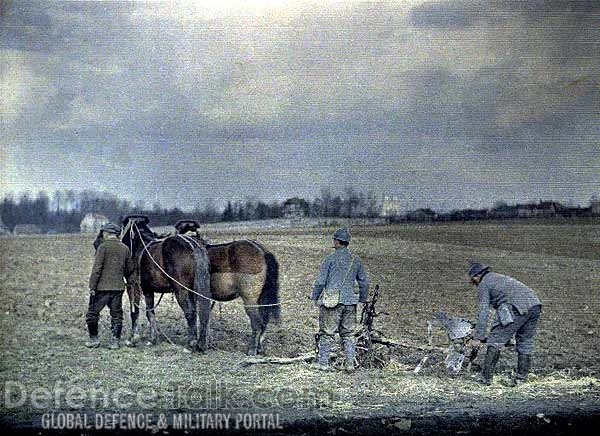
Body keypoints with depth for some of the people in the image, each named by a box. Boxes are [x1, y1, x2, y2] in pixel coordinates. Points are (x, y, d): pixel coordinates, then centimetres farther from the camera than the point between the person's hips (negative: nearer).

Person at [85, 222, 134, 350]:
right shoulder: (125, 248, 7)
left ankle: (94, 339, 11)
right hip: (118, 287, 5)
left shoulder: (103, 246, -10)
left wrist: (92, 286, -11)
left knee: (92, 313, 8)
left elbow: (97, 268, -13)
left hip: (102, 287, -5)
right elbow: (130, 268, 13)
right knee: (116, 315, 10)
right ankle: (115, 341, 10)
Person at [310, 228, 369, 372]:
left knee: (327, 333, 1)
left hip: (333, 301, -4)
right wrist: (363, 299, 25)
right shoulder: (355, 260, 9)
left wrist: (314, 297, 8)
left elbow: (320, 281, -5)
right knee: (348, 333, 10)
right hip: (350, 302, 4)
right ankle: (350, 364, 7)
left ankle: (323, 363, 2)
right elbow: (364, 282, 13)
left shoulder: (330, 258, -5)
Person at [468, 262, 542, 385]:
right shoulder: (501, 277, 35)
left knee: (495, 341, 0)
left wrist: (477, 337, -1)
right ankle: (521, 378, 20)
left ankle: (486, 378, -1)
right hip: (535, 306, 8)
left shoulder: (483, 284, 10)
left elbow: (483, 311, 1)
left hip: (518, 308, -8)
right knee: (525, 343, 18)